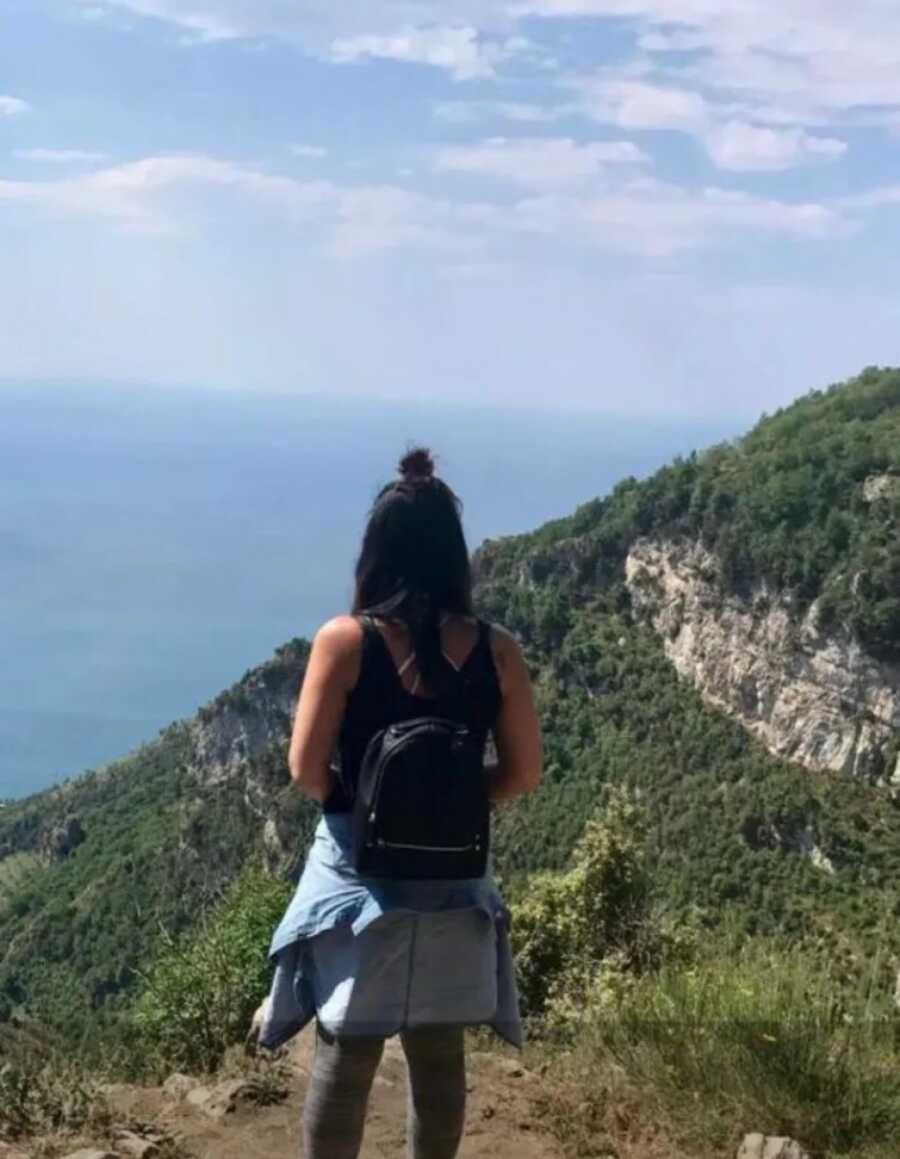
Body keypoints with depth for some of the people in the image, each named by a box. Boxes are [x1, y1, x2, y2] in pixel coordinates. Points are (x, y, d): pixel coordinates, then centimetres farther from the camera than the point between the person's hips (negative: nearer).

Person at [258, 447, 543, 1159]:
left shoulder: (346, 641, -14)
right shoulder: (495, 649, -7)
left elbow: (306, 770, -12)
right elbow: (523, 774, -2)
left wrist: (353, 803, 7)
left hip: (360, 875, -2)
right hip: (451, 879, 2)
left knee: (345, 1055, 11)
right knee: (440, 1055, 18)